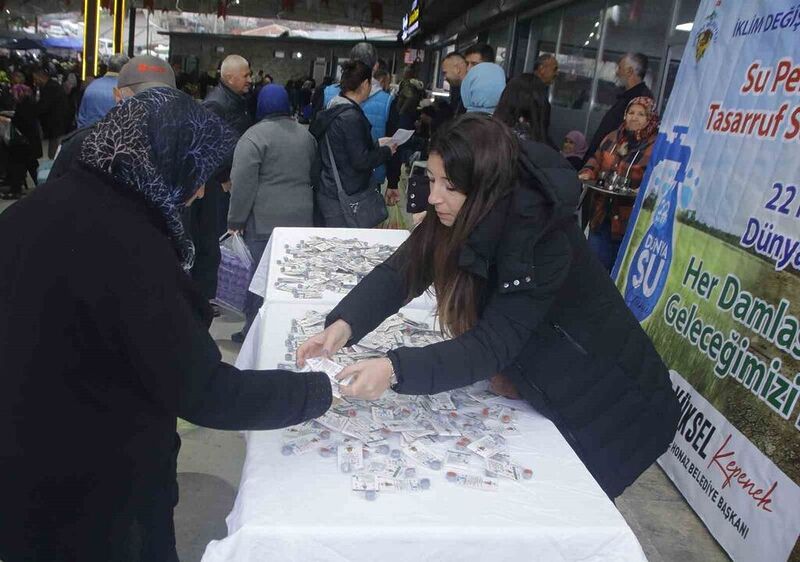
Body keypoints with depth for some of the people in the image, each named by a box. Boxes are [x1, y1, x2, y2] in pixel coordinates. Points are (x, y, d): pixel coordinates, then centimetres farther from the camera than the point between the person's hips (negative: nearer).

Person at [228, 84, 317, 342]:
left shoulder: (255, 135, -8)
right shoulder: (305, 134, 13)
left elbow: (243, 183, -14)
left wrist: (235, 220, -6)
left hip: (265, 221, -6)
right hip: (301, 217, 6)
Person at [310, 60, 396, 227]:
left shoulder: (333, 110, 11)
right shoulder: (352, 117, -18)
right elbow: (361, 161, -19)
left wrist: (376, 144, 19)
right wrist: (386, 151, -4)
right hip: (343, 199, -9)